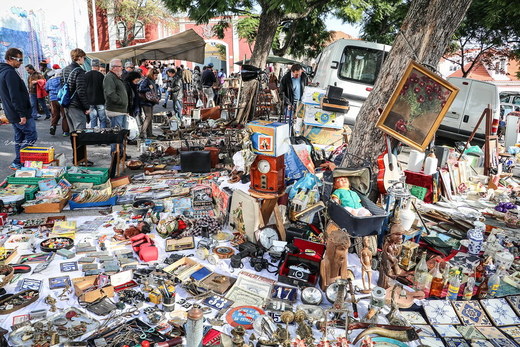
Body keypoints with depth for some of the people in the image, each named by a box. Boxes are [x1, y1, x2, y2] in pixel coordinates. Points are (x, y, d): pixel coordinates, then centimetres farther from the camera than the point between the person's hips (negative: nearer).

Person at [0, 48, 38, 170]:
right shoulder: (10, 73, -17)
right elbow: (15, 96, -23)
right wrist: (22, 114, -22)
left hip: (12, 114, 10)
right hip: (19, 113, -10)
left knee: (19, 138, 15)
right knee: (32, 136, -5)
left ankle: (18, 162, 20)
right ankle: (18, 162, -3)